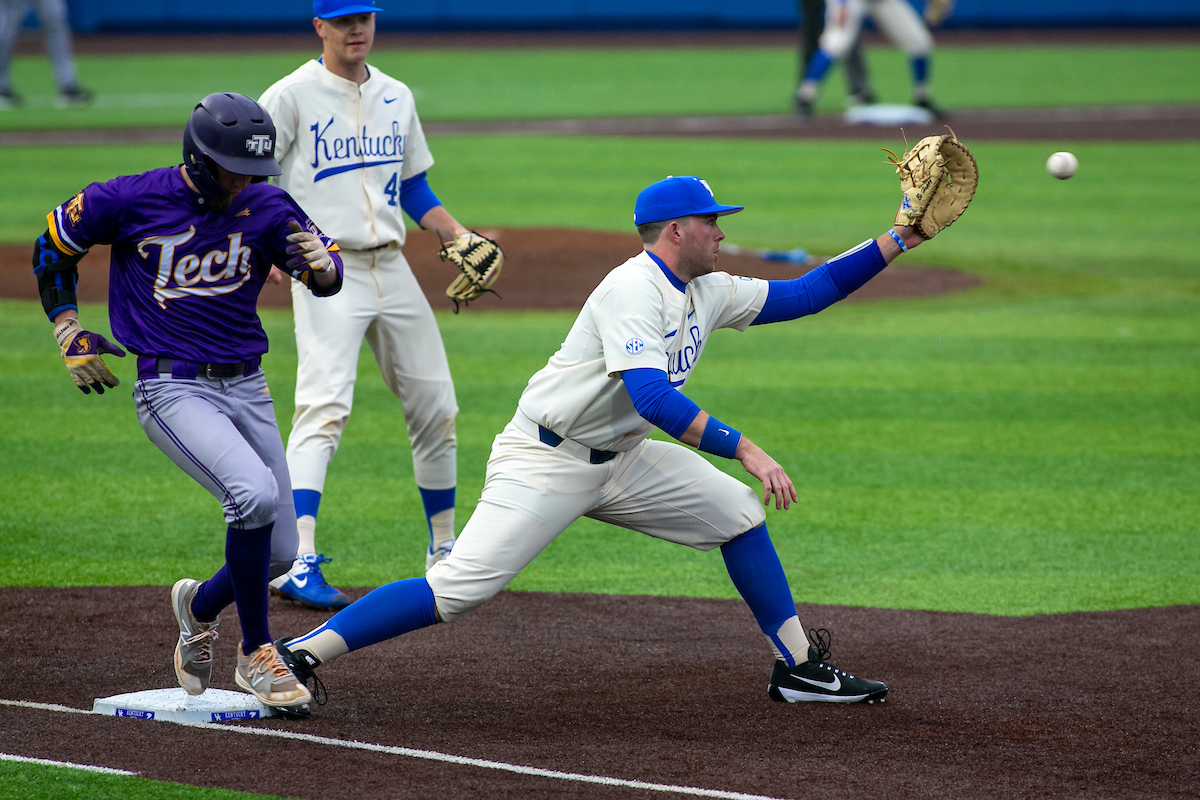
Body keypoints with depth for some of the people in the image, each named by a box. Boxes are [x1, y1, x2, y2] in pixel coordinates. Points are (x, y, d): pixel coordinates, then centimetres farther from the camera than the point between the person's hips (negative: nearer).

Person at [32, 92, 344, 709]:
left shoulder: (266, 207, -1)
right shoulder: (128, 201, -9)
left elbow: (328, 278, -6)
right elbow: (52, 248, 6)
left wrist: (323, 262, -30)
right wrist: (69, 334, -1)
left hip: (247, 388, 5)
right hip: (172, 389, -5)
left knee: (279, 552, 5)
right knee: (256, 494, -29)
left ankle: (200, 606, 39)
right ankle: (255, 656, -14)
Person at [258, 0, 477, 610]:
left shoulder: (396, 97, 13)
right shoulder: (292, 96, -6)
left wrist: (458, 235, 5)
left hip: (392, 270, 6)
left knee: (435, 406, 10)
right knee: (324, 408, -20)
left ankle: (443, 552, 27)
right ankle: (297, 564, -27)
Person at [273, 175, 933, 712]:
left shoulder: (710, 293, 7)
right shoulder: (635, 288, -20)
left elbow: (804, 294, 15)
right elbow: (651, 395, -33)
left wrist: (895, 242, 8)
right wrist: (743, 448, -36)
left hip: (621, 459, 9)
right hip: (544, 463, -9)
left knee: (737, 510, 8)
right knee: (460, 586, -20)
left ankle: (798, 668, 17)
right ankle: (297, 655, -19)